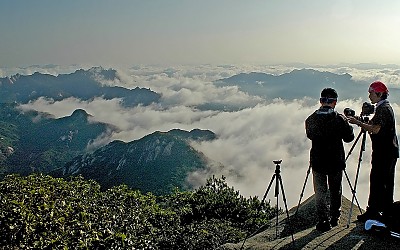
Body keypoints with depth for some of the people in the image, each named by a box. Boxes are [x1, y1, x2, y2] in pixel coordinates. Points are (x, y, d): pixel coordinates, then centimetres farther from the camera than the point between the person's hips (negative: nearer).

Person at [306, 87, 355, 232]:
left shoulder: (310, 119, -7)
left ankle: (324, 221, 7)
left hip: (317, 162, 1)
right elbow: (349, 138, -1)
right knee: (335, 191, 17)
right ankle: (334, 218, 30)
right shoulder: (339, 119, -14)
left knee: (320, 192, 9)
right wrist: (347, 123, 14)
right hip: (336, 161, 0)